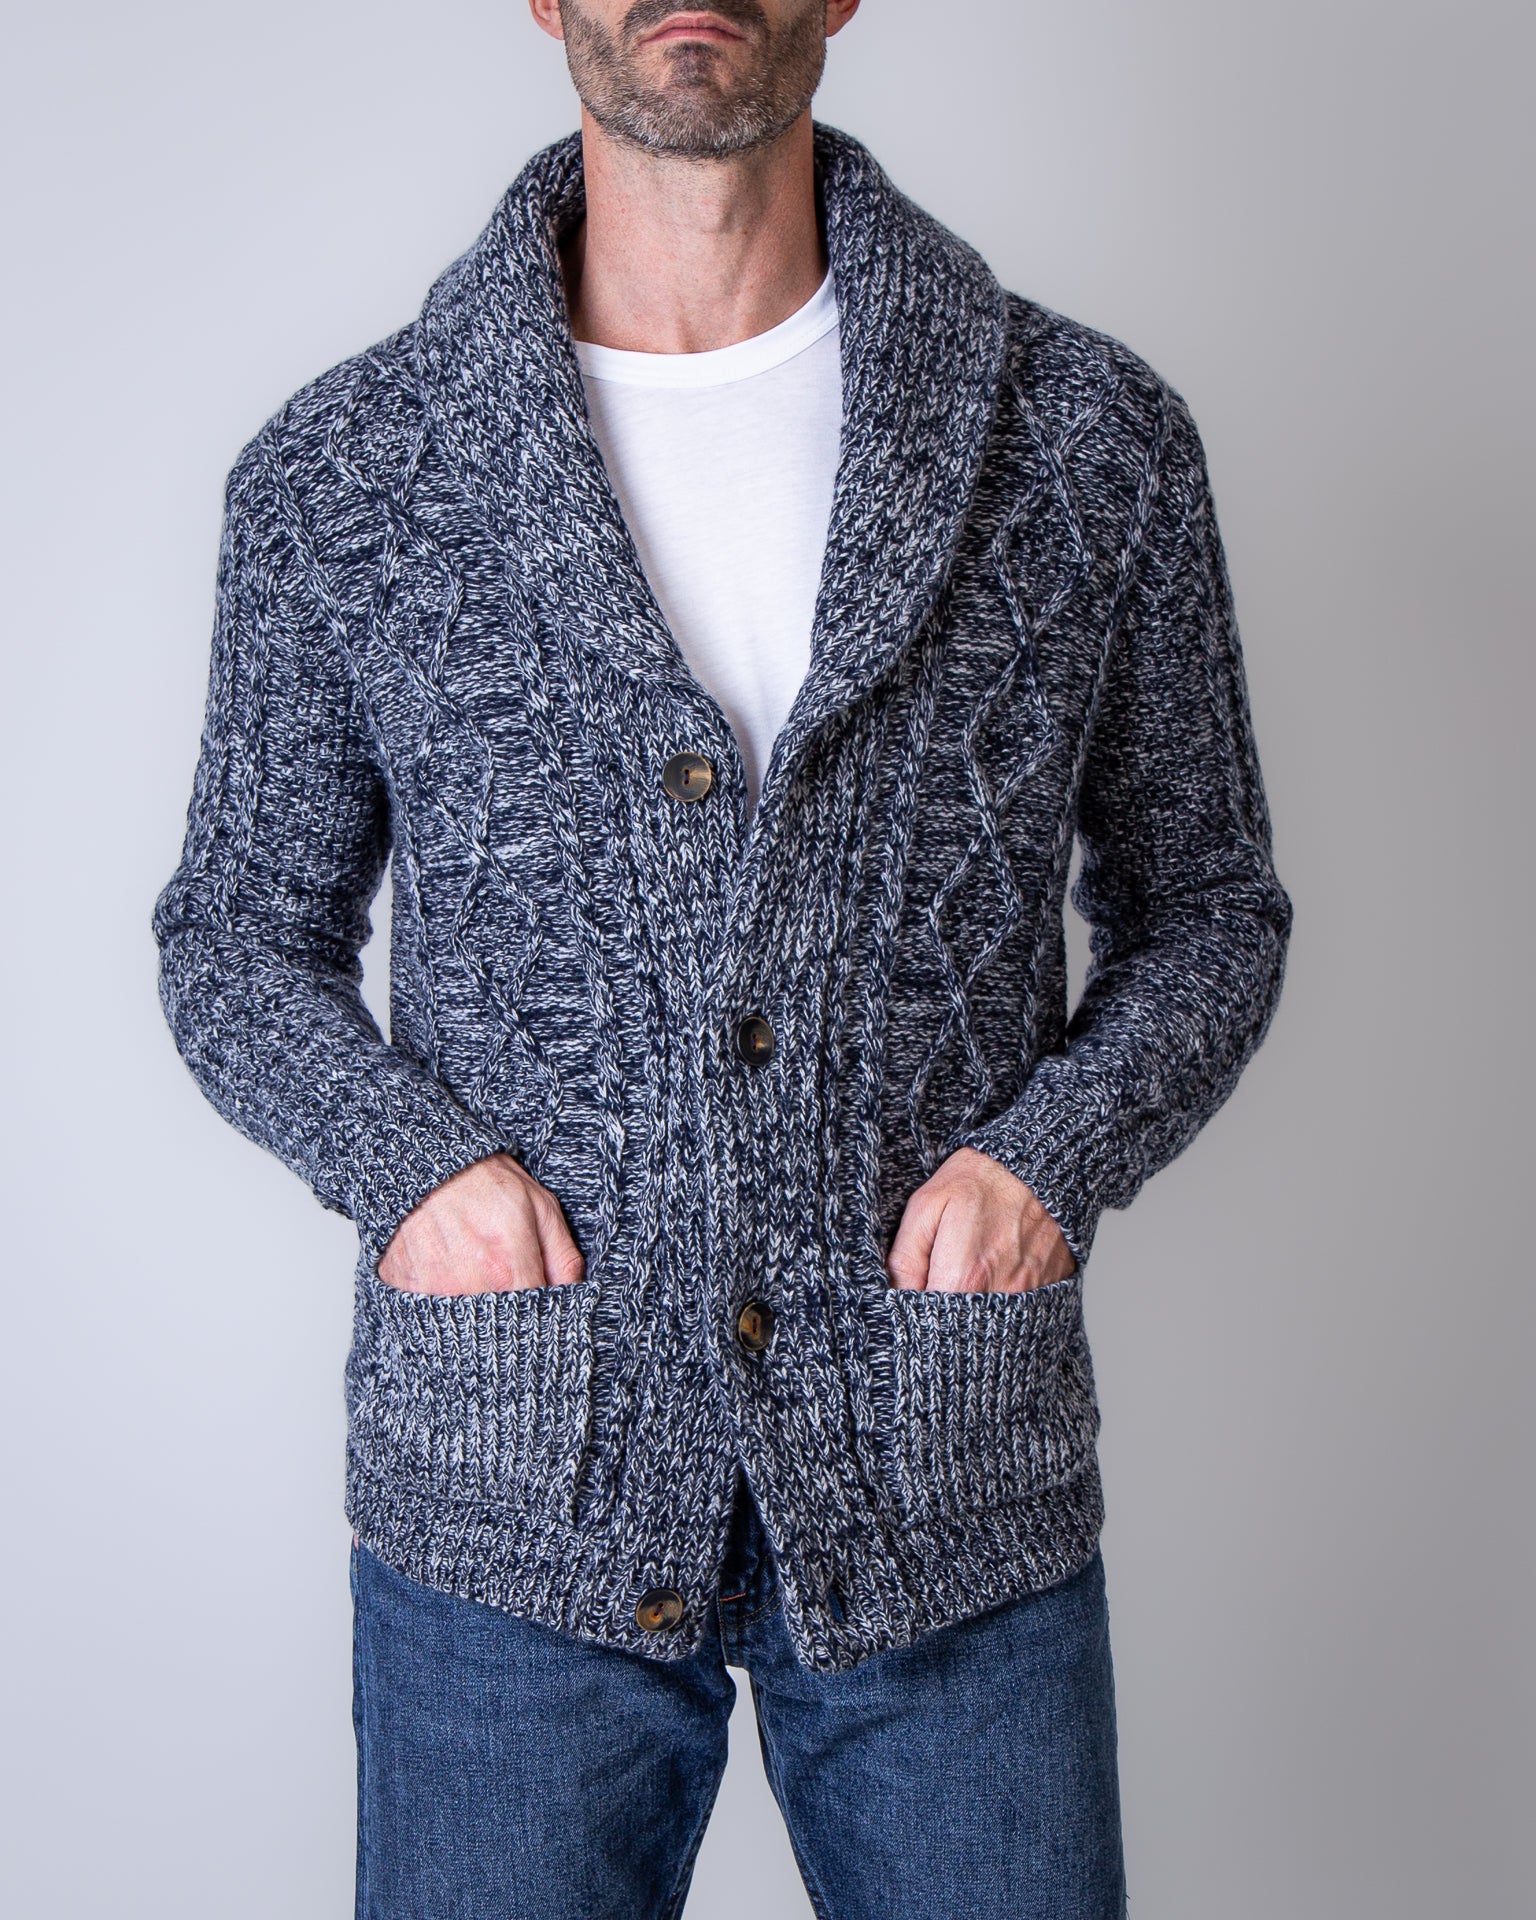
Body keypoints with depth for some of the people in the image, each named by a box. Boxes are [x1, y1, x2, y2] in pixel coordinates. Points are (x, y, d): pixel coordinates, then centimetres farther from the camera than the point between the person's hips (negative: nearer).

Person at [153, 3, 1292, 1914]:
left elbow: (1203, 900, 9)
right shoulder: (335, 476, -1)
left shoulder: (1091, 436, 0)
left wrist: (1051, 1153, -9)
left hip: (949, 1487, 1)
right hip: (515, 1490, 0)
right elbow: (239, 934, 9)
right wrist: (410, 1161, -10)